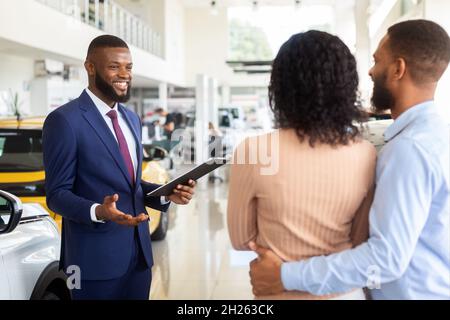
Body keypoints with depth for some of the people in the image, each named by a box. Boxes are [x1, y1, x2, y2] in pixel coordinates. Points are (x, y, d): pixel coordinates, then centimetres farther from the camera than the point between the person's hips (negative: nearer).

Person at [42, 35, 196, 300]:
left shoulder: (132, 118, 13)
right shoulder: (65, 120, -11)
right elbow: (57, 193, -11)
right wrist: (98, 211, -29)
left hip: (139, 252, 7)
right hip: (96, 256, -7)